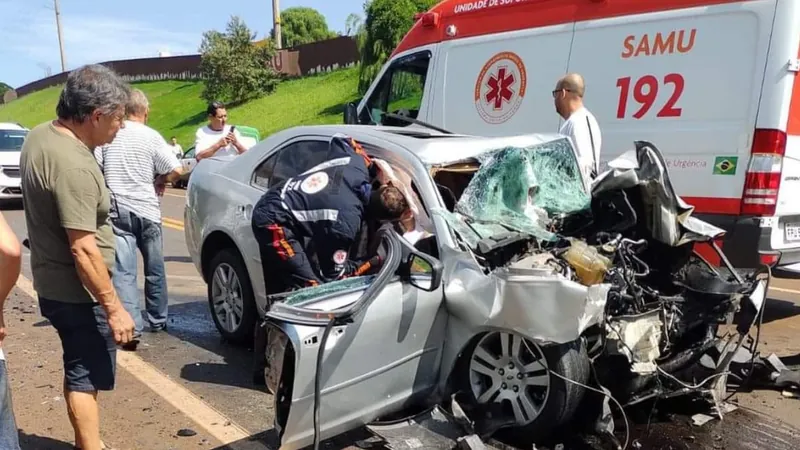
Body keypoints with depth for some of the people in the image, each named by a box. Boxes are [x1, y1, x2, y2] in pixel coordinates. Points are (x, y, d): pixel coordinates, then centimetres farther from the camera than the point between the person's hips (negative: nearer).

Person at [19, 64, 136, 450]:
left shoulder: (39, 136, 3)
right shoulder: (74, 166, -28)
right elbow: (83, 249, -28)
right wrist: (114, 308, -22)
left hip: (51, 285, 10)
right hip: (77, 293, -10)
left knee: (78, 371, 23)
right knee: (86, 377, 4)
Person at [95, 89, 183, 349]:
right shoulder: (152, 137, -5)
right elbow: (176, 170, -10)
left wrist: (112, 185, 15)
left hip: (117, 211, 0)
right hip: (147, 210, 0)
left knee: (123, 272, -1)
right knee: (155, 269, 15)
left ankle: (132, 329, -10)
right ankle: (158, 321, 28)